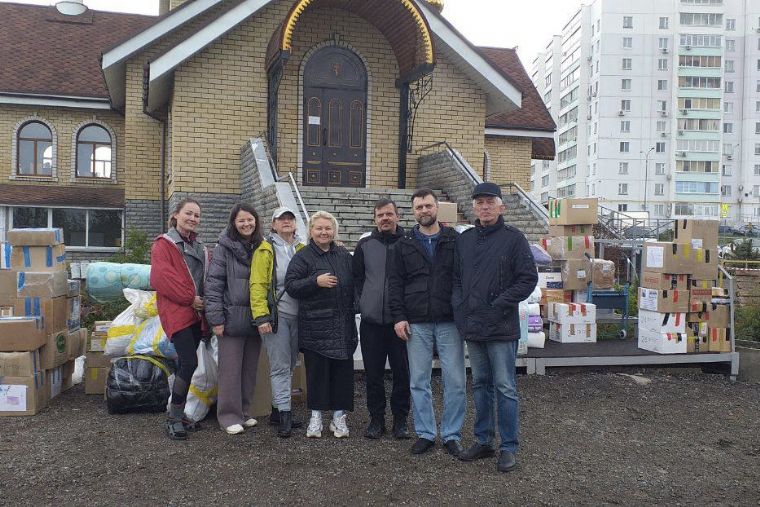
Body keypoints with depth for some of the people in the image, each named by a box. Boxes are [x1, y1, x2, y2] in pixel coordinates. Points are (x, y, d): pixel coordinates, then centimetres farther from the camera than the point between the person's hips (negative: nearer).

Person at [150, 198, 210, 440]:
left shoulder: (199, 247, 20)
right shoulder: (163, 244, -2)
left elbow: (207, 278, 22)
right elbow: (162, 276, -14)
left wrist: (205, 302, 5)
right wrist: (189, 298, -14)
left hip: (196, 313, 7)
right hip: (177, 312, -7)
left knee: (185, 364, 10)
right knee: (190, 362, -16)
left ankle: (178, 414, 20)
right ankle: (174, 418, -4)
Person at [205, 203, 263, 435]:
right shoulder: (224, 248, -5)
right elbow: (213, 284, -8)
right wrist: (216, 318, -12)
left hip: (255, 319, 5)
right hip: (232, 318, -5)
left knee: (250, 368, 11)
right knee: (230, 369, 0)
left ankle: (243, 411, 24)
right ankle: (229, 416, 11)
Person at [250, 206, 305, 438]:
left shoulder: (302, 250, 14)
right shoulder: (266, 250, -2)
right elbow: (257, 285, -9)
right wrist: (261, 316, -16)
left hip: (297, 315, 5)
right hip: (276, 315, -5)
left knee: (288, 366, 10)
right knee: (280, 367, -6)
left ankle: (278, 410, 20)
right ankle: (284, 415, -4)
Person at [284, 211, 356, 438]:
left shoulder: (344, 256, 12)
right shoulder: (303, 256, 0)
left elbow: (354, 284, 18)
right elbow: (290, 285, -8)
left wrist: (353, 309, 9)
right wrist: (315, 281, -20)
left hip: (343, 325, 3)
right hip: (315, 325, -3)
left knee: (342, 370, 5)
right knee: (316, 370, 2)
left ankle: (339, 416, 17)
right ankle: (316, 416, 16)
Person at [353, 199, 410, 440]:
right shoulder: (365, 245, 7)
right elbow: (357, 278, 11)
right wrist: (363, 303, 1)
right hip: (372, 321, 2)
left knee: (402, 372, 4)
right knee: (373, 374, 8)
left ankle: (400, 419, 18)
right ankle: (376, 418, 21)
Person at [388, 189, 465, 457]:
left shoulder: (455, 241, 4)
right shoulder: (404, 245, 8)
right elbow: (395, 283, 7)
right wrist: (399, 317, -2)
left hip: (449, 323, -1)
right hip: (416, 324, 1)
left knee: (455, 381, 2)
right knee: (419, 382, 7)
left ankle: (451, 435, 16)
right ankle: (425, 434, 19)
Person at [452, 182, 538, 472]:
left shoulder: (513, 238, -5)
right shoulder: (464, 240, 12)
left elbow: (528, 279, -9)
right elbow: (456, 278, 17)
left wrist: (498, 305, -14)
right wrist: (459, 306, 1)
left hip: (502, 328, -5)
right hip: (472, 327, 6)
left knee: (505, 388, 0)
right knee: (480, 385, 14)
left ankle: (509, 447, 11)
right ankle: (483, 441, 26)